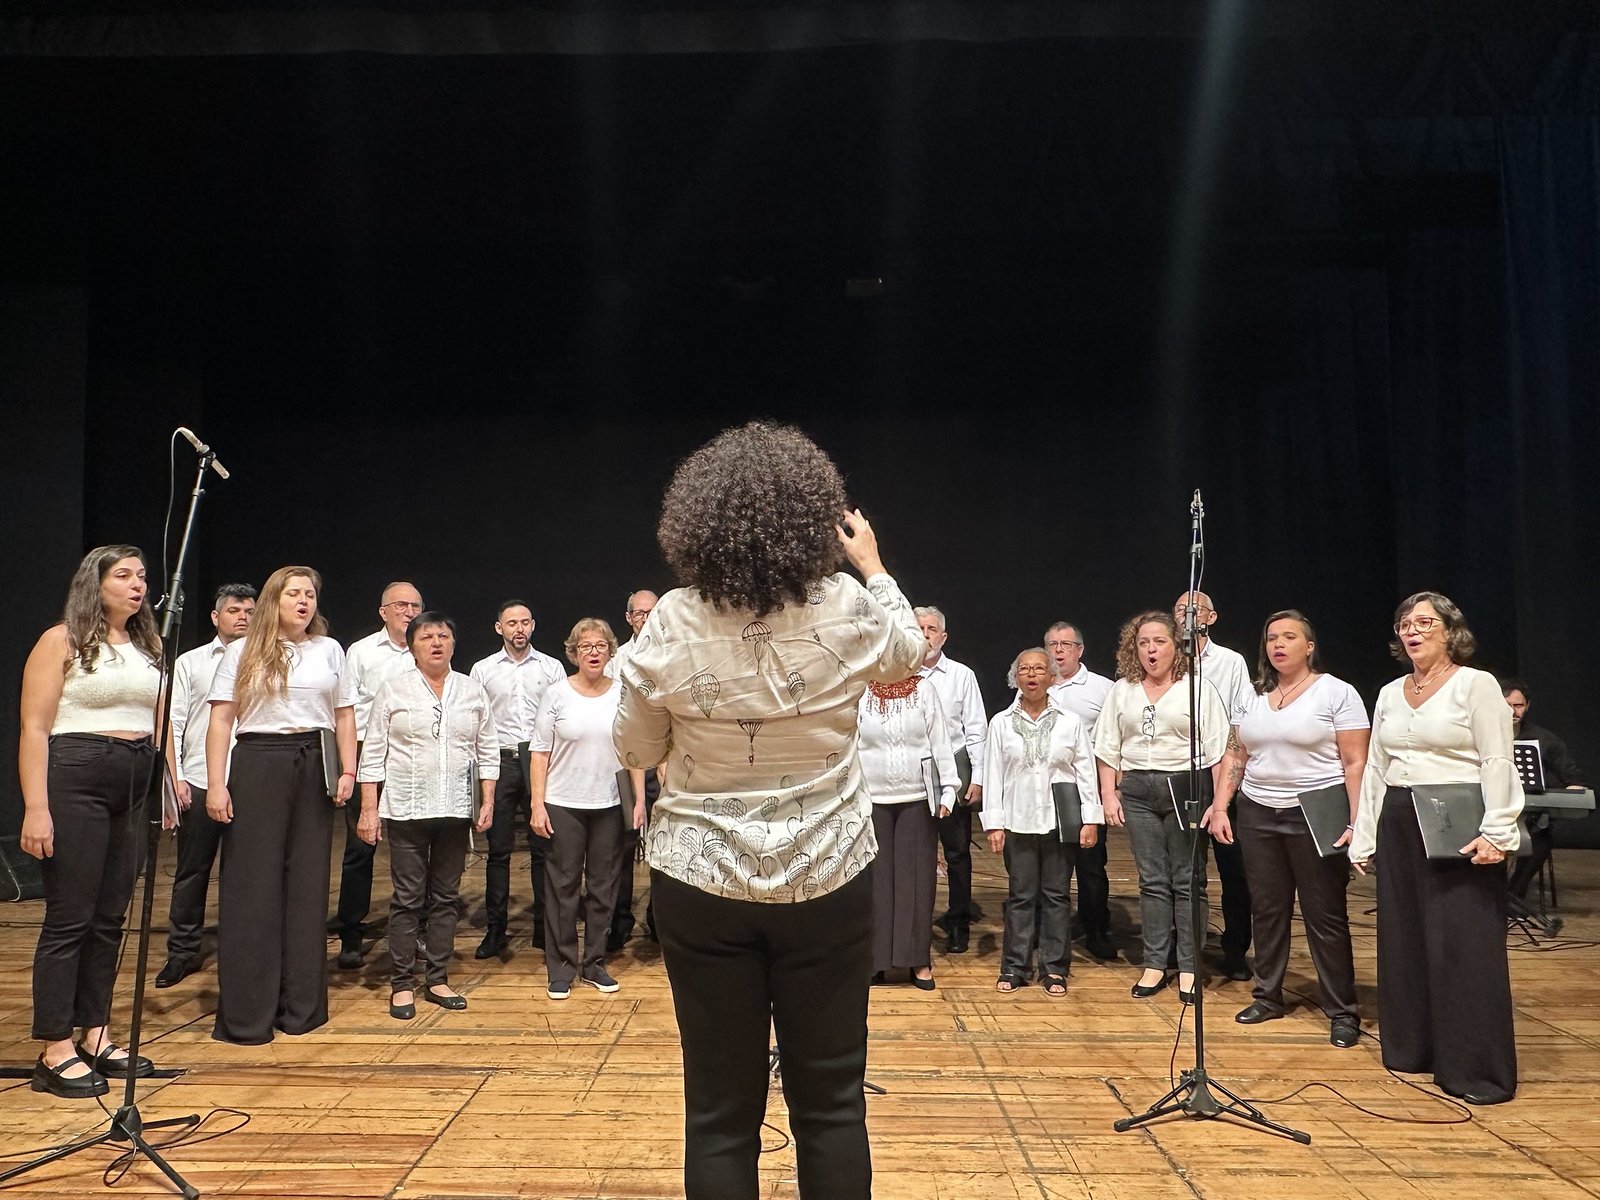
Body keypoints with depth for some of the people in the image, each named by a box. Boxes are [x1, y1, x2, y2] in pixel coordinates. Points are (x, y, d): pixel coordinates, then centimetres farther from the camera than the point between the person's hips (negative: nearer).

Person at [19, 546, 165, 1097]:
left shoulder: (149, 647, 15)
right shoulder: (61, 641, -4)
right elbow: (34, 729, -9)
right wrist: (36, 808, -16)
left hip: (133, 790, 6)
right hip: (74, 783, -6)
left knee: (110, 918, 10)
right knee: (69, 918, -2)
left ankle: (95, 1037, 21)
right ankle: (55, 1053, 7)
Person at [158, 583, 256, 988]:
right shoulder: (189, 663, 8)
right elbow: (173, 723, 5)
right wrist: (175, 776, -3)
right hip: (200, 782, 1)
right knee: (191, 871, 8)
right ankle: (183, 951, 20)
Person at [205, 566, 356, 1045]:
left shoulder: (329, 650, 12)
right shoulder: (242, 652, 5)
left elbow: (344, 715, 11)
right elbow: (221, 718, -1)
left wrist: (348, 771, 1)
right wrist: (215, 784, -8)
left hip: (314, 769, 2)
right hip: (258, 767, -2)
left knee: (307, 884, 6)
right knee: (253, 886, 0)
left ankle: (301, 1005, 16)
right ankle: (245, 1013, 8)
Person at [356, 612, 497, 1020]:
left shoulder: (473, 692, 7)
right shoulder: (393, 689, 1)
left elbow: (488, 751, 9)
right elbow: (373, 753, 0)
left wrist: (487, 802, 2)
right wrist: (369, 809, -5)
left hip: (455, 810, 3)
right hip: (406, 809, -2)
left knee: (445, 897, 8)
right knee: (407, 898, 1)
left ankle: (437, 979, 18)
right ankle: (402, 984, 10)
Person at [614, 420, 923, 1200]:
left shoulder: (672, 622, -10)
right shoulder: (846, 610, -10)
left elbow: (634, 749, 3)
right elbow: (908, 652, 14)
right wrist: (874, 566, 27)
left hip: (702, 881, 0)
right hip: (826, 878, 0)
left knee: (720, 1109, 10)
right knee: (830, 1101, 14)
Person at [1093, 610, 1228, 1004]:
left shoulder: (1198, 688, -1)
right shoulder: (1122, 690, 10)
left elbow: (1216, 749, -4)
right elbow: (1109, 748, 11)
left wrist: (1218, 801, -10)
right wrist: (1109, 794, 4)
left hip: (1186, 786, -3)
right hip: (1137, 790, 3)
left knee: (1187, 880, 2)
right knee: (1152, 881, 8)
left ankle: (1189, 967, 10)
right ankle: (1154, 964, 15)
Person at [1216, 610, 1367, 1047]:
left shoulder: (1337, 693, -5)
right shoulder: (1254, 696, 10)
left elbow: (1355, 763, -8)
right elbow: (1238, 757, 13)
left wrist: (1356, 821, -15)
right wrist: (1220, 806, 6)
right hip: (1258, 815, 5)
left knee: (1325, 915, 1)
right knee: (1266, 910, 10)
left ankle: (1343, 1011, 12)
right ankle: (1267, 997, 23)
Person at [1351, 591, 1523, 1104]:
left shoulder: (1476, 684, -3)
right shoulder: (1390, 694, 14)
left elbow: (1498, 764, -10)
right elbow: (1375, 769, 15)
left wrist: (1496, 832, -19)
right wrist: (1364, 837, 12)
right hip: (1399, 827, 6)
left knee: (1464, 946, -4)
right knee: (1403, 941, 10)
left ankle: (1478, 1071, 5)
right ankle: (1412, 1049, 23)